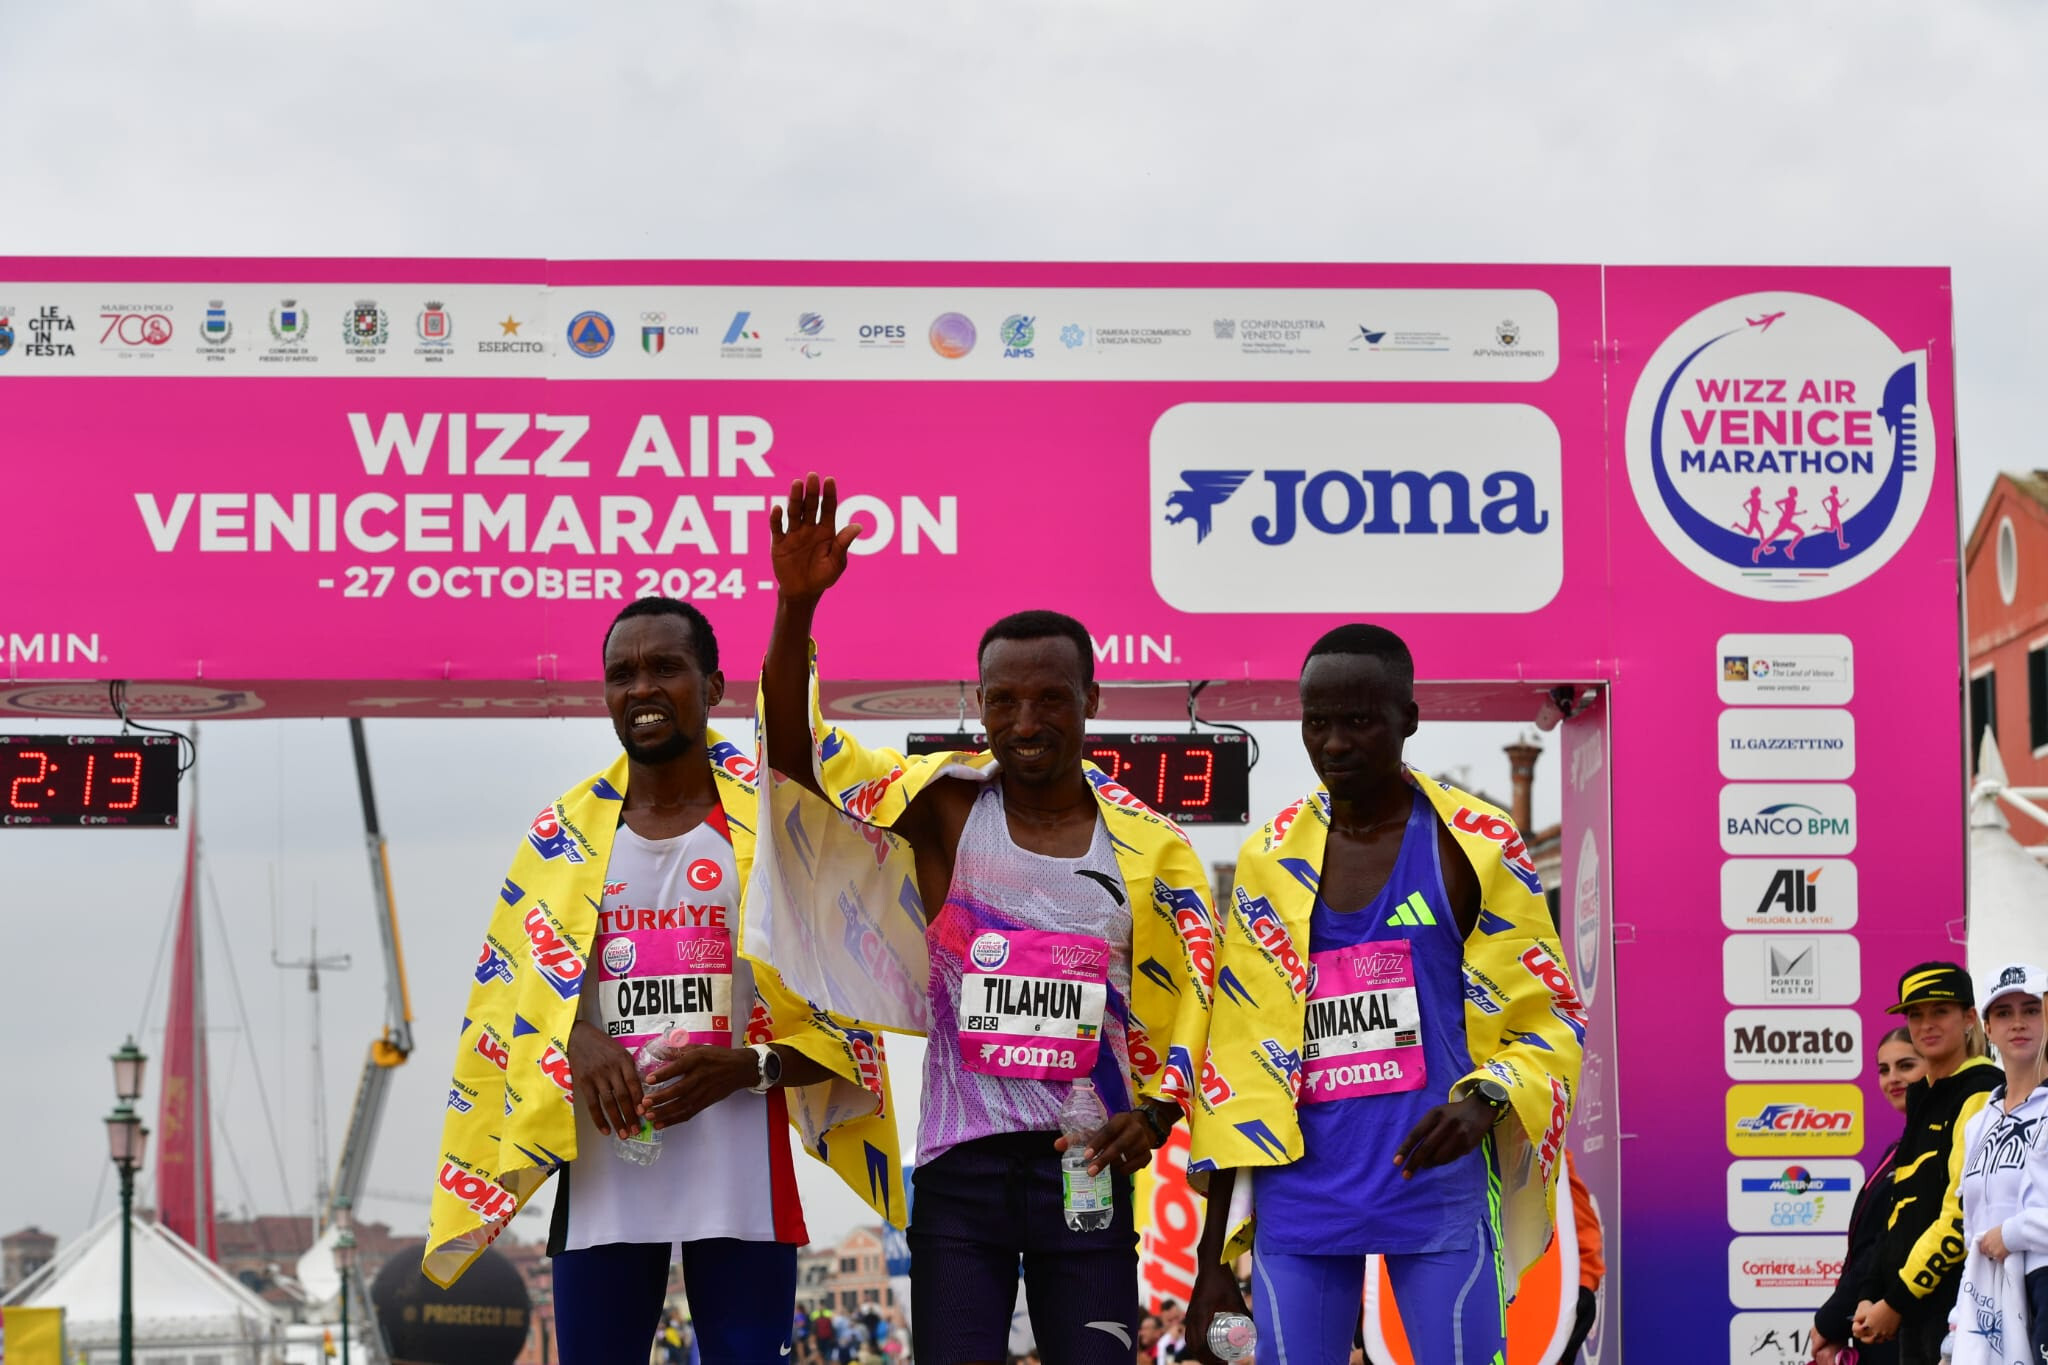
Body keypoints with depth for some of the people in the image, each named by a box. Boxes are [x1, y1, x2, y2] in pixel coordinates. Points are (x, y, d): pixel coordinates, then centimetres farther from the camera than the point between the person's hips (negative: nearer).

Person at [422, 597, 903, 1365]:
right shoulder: (563, 837, 11)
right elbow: (507, 998, 13)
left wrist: (748, 1066, -15)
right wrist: (576, 1040, -8)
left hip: (741, 1179, -2)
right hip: (602, 1180, 2)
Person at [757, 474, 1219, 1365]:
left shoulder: (1150, 851, 4)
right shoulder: (945, 805, 1)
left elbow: (1192, 1005, 7)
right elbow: (796, 754, -8)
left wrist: (1156, 1110, -12)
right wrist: (797, 606, -21)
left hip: (1085, 1167, 1)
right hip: (960, 1165, -1)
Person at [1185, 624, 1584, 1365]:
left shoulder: (1477, 847, 1)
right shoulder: (1270, 860, 9)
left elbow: (1549, 1018, 3)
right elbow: (1238, 1056, 11)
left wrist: (1488, 1098, -20)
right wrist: (1211, 1259, 8)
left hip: (1439, 1194, -3)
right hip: (1298, 1203, 3)